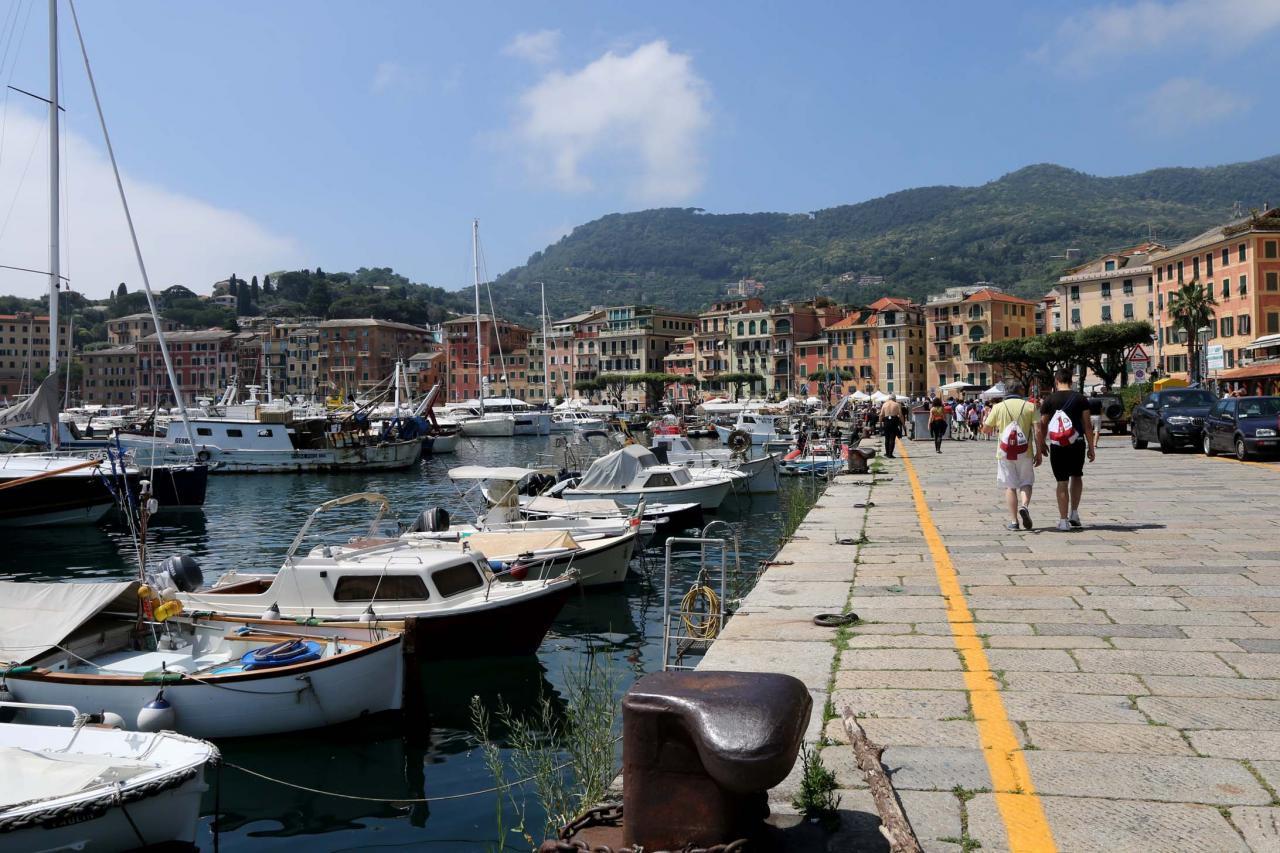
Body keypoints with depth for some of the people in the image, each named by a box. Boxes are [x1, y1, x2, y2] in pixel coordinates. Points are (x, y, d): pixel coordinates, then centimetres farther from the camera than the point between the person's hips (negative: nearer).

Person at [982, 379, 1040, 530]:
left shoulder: (998, 407, -1)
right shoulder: (1030, 407, -1)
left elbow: (985, 429, 3)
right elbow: (1037, 431, -4)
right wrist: (1038, 453, 2)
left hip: (1004, 453, 0)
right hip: (1025, 453, 0)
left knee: (1010, 486, 7)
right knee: (1026, 483, 15)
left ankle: (1014, 521, 5)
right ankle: (1024, 506, -13)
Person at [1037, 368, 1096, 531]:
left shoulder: (1049, 400, 0)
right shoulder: (1081, 399, 1)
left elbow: (1042, 427, -1)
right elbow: (1088, 425, -1)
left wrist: (1041, 445, 11)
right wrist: (1091, 447, 5)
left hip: (1057, 446, -1)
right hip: (1077, 444, 1)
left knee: (1062, 482, 5)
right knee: (1076, 476, 22)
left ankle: (1063, 520, 5)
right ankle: (1074, 513, 16)